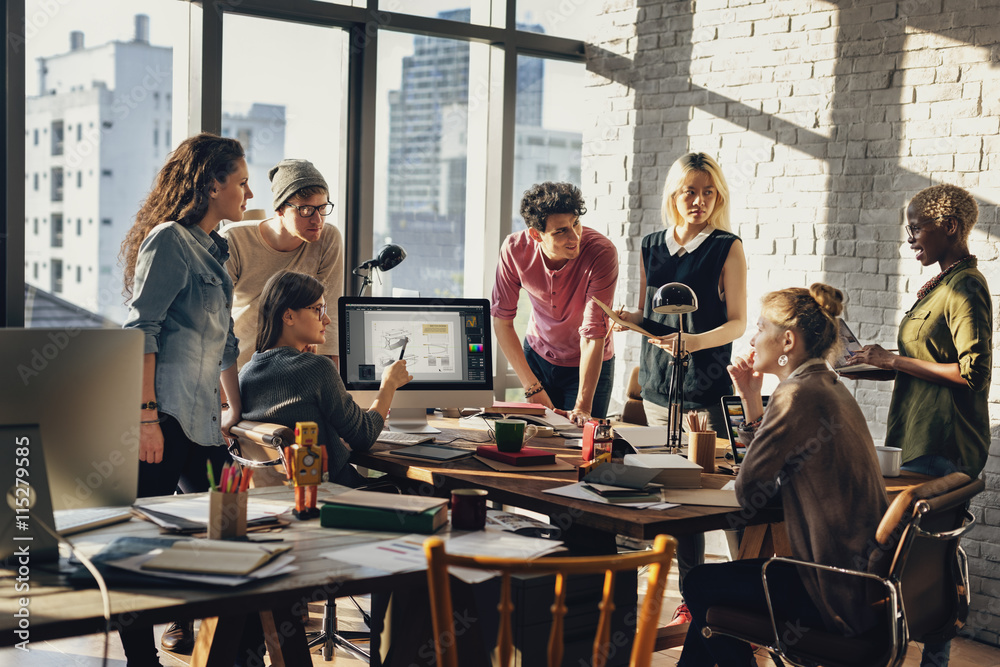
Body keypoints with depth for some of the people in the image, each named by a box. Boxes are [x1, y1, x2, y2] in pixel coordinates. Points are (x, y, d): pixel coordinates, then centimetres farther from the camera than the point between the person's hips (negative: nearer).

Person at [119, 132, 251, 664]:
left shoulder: (214, 249, 18)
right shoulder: (169, 239, -10)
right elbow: (141, 331, -17)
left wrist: (235, 407, 23)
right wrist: (146, 415, -22)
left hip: (201, 417, 9)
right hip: (165, 417, -9)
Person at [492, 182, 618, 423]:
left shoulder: (602, 252, -31)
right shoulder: (515, 249, -22)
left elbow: (593, 335, -32)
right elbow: (501, 320, -14)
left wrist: (583, 407, -36)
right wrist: (532, 388, -17)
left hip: (588, 365, -2)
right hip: (538, 356, 2)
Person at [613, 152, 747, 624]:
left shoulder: (727, 248, -1)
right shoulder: (651, 246, 12)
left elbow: (737, 323, -4)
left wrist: (694, 342, -20)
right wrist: (627, 319, -3)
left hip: (706, 387, -5)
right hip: (657, 384, 5)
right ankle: (691, 590, 14)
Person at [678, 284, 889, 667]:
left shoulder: (797, 395, -20)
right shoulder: (829, 387, 11)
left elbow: (749, 491, -15)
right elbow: (773, 471, 13)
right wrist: (752, 402, 8)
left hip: (837, 593, -9)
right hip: (862, 575, 9)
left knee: (701, 585, 9)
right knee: (714, 579, 23)